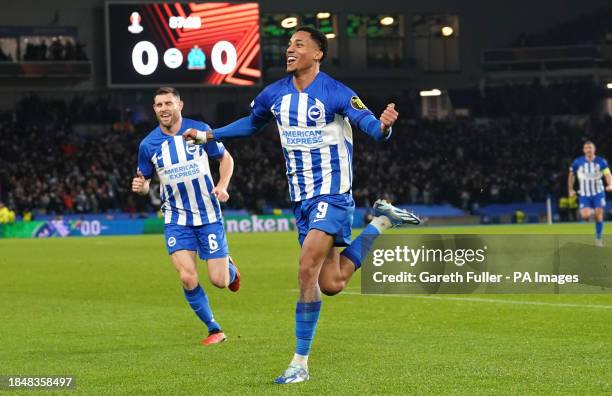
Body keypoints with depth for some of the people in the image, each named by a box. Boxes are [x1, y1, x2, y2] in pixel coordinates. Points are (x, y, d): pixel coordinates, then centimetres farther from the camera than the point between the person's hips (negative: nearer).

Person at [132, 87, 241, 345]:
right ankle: (214, 329, 7)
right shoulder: (148, 145, -4)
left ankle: (230, 269, 36)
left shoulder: (200, 130, -7)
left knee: (219, 281, -3)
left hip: (208, 215, -1)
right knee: (188, 279, -14)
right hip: (176, 219, 1)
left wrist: (222, 186, -10)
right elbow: (144, 183, 7)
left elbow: (225, 158, 7)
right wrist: (139, 186, -17)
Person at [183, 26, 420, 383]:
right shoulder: (275, 94, 5)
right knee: (331, 284, 5)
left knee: (308, 271, -18)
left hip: (332, 193, -7)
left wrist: (383, 126, -46)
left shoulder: (336, 93, -13)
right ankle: (382, 223, 28)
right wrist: (208, 135, 23)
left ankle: (300, 363, -10)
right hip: (302, 198, 7)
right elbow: (252, 124, 25)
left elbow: (371, 126, -23)